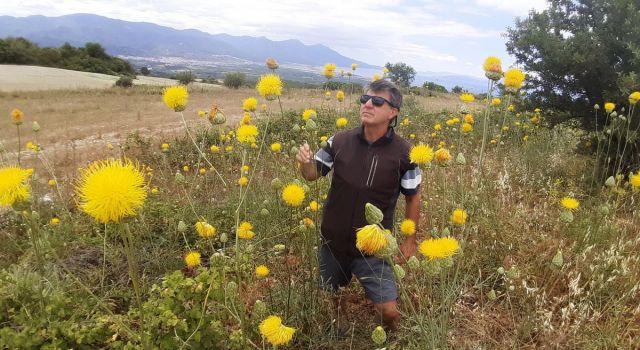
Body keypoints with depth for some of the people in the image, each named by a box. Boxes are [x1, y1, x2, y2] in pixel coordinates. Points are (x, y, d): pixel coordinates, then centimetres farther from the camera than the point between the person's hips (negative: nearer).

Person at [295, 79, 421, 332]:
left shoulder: (404, 153, -15)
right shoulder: (340, 141, -10)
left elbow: (413, 197, -2)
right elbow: (314, 174, 2)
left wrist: (410, 240, 1)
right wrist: (305, 163, -21)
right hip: (333, 241, 3)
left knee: (389, 310, 2)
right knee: (333, 297, 24)